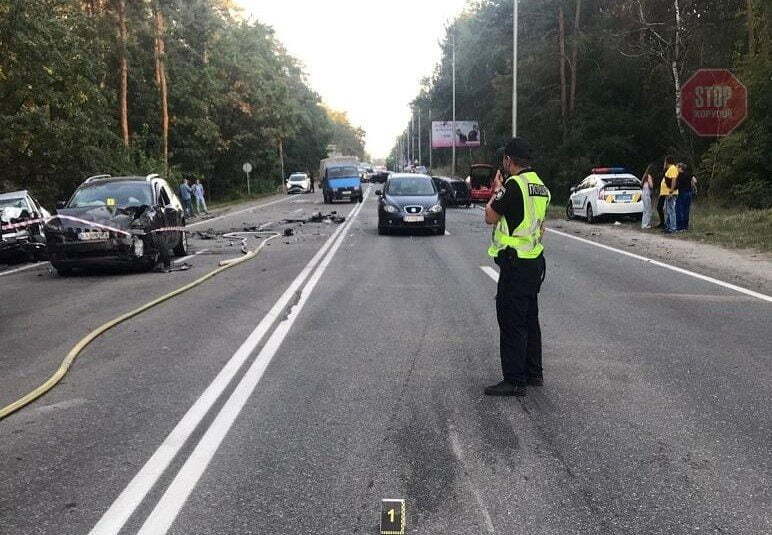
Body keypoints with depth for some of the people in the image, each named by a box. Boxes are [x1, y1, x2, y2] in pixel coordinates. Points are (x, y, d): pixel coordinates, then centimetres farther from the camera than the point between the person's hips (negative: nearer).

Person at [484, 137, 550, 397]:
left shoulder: (514, 184, -17)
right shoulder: (540, 186, 12)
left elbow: (490, 217, -10)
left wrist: (497, 191, 4)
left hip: (515, 263, -9)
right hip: (535, 261, 9)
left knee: (511, 321, -4)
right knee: (529, 318, 17)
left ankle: (514, 380, 0)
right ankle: (533, 373, 27)